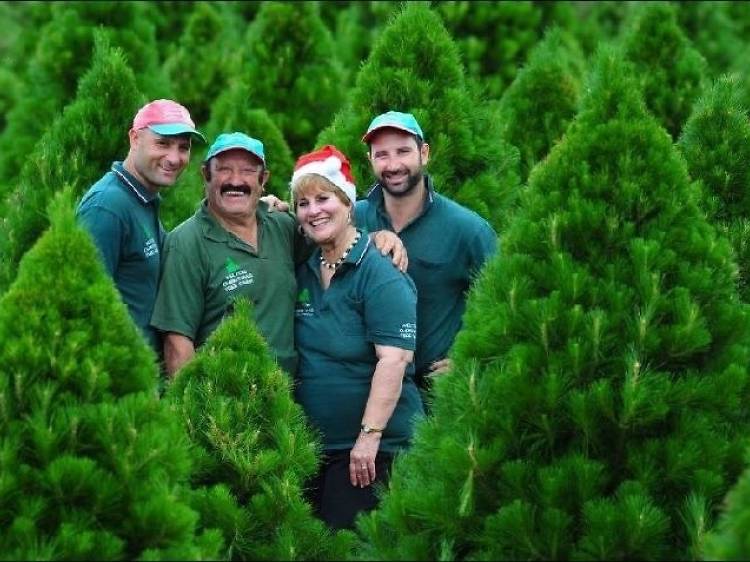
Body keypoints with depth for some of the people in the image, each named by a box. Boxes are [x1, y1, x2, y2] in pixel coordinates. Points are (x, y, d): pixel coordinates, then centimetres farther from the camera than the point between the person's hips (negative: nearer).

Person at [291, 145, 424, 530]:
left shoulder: (380, 275, -10)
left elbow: (393, 359, -18)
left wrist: (370, 436, -23)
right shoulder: (302, 273, 11)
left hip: (371, 446, -7)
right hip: (312, 446, 7)